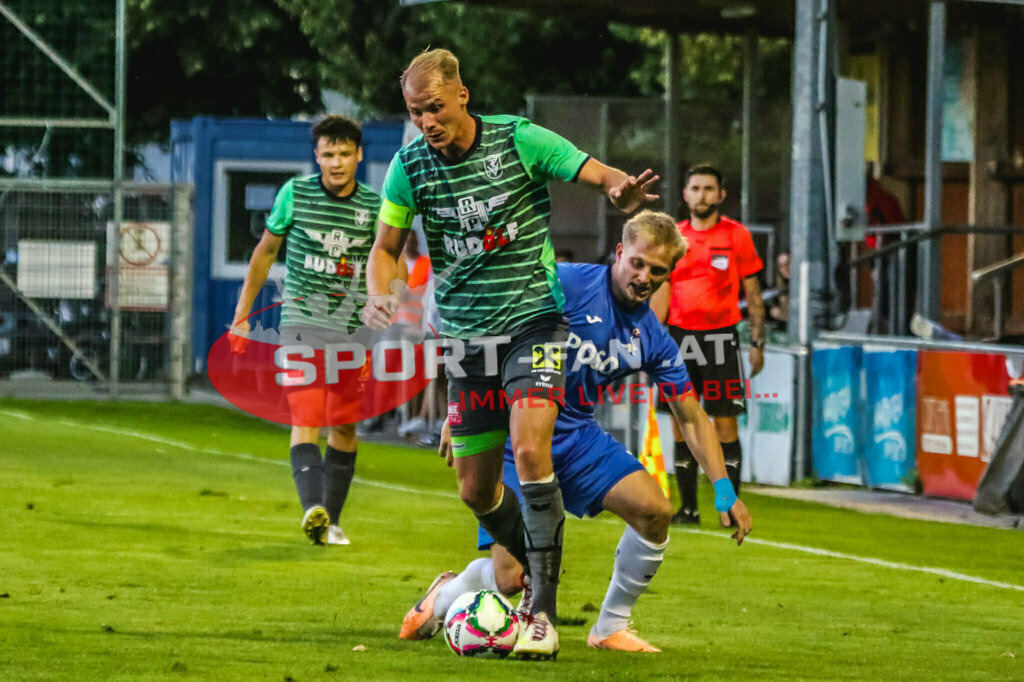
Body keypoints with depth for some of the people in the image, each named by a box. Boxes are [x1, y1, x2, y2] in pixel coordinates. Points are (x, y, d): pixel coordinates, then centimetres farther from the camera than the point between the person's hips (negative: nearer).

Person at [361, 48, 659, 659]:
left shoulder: (519, 140, -9)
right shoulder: (410, 166, -1)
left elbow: (599, 175, -8)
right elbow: (387, 247, 8)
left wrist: (622, 191, -33)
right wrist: (379, 296, -14)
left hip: (534, 319, -4)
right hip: (467, 336, 4)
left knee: (529, 451, -24)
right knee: (477, 490, 6)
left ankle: (544, 613, -21)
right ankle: (540, 569, 34)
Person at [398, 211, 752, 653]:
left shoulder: (653, 340, 1)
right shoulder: (565, 284, -15)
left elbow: (691, 418, 8)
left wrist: (724, 489, -1)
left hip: (577, 437, 5)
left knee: (653, 509, -17)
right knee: (510, 578, -13)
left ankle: (610, 628, 2)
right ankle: (443, 598, 23)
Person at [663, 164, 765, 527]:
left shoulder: (737, 236, 2)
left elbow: (752, 293, 4)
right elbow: (661, 293, 14)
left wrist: (757, 342, -1)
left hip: (720, 337, -3)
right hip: (679, 336, 3)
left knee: (726, 424, -5)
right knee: (681, 424, 2)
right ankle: (688, 506, 8)